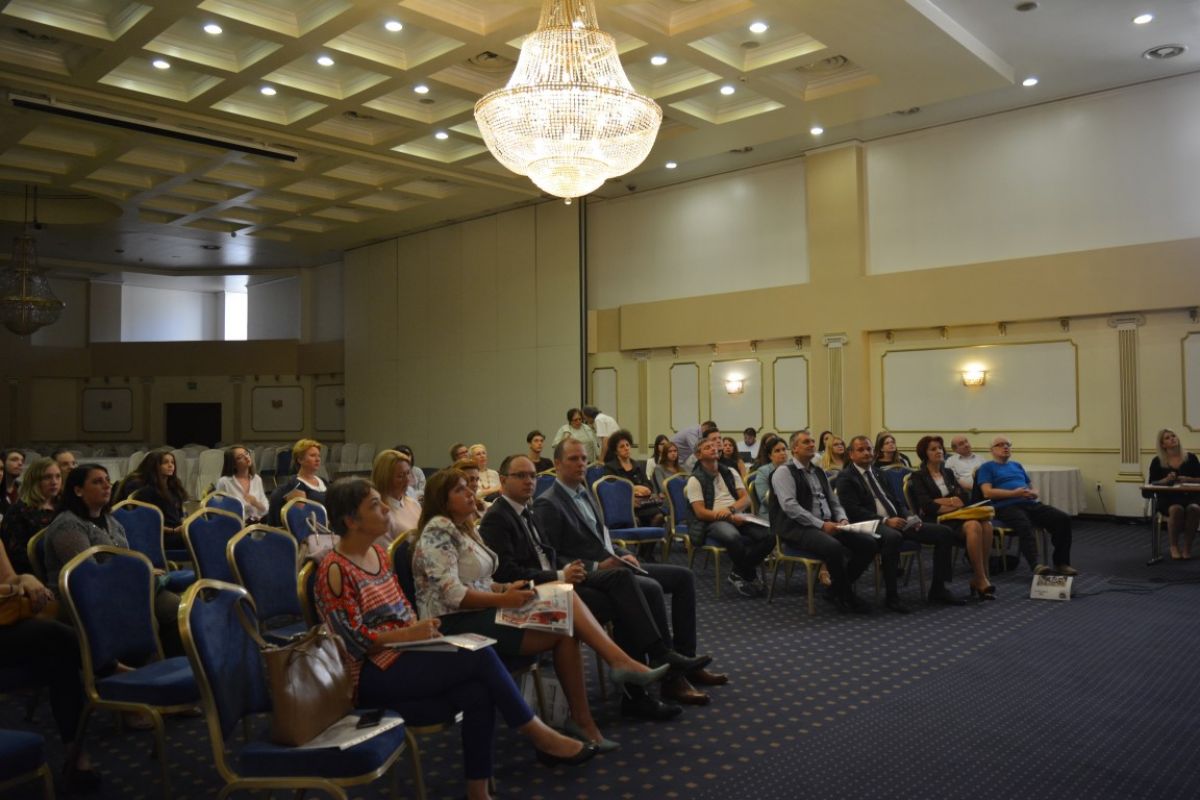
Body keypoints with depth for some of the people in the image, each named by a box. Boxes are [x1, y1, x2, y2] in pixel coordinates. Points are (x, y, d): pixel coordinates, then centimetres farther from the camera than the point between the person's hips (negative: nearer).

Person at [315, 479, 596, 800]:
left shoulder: (377, 553, 11)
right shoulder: (335, 570, -14)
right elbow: (355, 641, -18)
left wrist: (419, 627, -3)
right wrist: (411, 634, -19)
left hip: (401, 657, 8)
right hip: (373, 675, -8)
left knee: (478, 692, -19)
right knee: (480, 655, -21)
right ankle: (537, 733, -5)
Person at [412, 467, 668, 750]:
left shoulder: (465, 528, 17)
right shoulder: (438, 531, -12)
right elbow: (451, 593, -21)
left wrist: (507, 588, -1)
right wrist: (503, 599, -25)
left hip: (478, 611, 9)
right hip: (456, 624, -9)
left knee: (565, 596, -14)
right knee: (564, 630, -18)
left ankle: (619, 661, -20)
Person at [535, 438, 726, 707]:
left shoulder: (585, 493, 17)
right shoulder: (547, 504, -11)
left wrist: (624, 554, 4)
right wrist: (596, 566, -20)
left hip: (613, 564, 10)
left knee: (683, 576, 1)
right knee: (652, 588, -31)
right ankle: (671, 677, -20)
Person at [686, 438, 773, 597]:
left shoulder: (730, 472, 17)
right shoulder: (695, 480, 2)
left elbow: (746, 499, 9)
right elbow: (700, 512, -7)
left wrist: (730, 509, -12)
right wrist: (730, 518, -16)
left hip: (738, 517, 5)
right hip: (713, 521, -5)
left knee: (769, 536, -21)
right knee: (734, 538, -39)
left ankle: (738, 574, -5)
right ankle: (750, 576, -11)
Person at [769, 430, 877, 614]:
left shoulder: (819, 472, 21)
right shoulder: (784, 472, -4)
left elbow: (834, 502, 22)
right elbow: (790, 506, -16)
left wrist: (842, 519, -1)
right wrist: (821, 525, -20)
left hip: (829, 526, 8)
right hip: (799, 528, -8)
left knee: (868, 543, -12)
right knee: (835, 548, -35)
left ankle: (836, 590, 1)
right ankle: (847, 597, -9)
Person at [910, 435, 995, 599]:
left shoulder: (948, 473, 22)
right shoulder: (918, 477, 4)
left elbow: (964, 498, 9)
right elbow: (926, 506, -10)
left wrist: (942, 502, -5)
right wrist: (951, 502, -7)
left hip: (955, 517, 6)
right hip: (936, 521, -6)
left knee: (986, 524, -26)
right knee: (973, 526, -33)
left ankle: (979, 578, -19)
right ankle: (981, 581, -26)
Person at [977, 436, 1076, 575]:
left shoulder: (1017, 465, 30)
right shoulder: (987, 468, 11)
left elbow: (1032, 489, 28)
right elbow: (987, 492, -5)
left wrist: (1033, 493, 2)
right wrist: (1014, 493, -12)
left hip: (1030, 504, 6)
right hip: (1006, 507, -6)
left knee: (1063, 519, -16)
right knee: (1024, 526, -38)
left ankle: (1061, 563, -11)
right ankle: (1035, 565, -47)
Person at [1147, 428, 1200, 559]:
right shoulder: (1157, 462, 4)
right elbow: (1152, 484, 3)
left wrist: (1188, 479, -13)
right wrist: (1166, 480, -15)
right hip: (1168, 498, -1)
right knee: (1177, 509, -36)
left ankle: (1187, 546, -16)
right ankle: (1174, 546, -16)